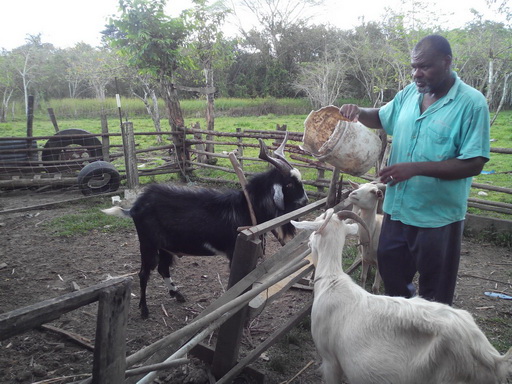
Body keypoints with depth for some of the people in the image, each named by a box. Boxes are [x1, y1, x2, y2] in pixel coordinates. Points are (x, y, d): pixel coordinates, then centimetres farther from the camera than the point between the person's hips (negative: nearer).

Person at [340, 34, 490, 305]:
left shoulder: (471, 103, -15)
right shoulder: (410, 93, 2)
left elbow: (474, 163, -20)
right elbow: (382, 117, 19)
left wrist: (415, 168, -29)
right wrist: (358, 112, -3)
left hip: (438, 214, -6)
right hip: (397, 206, 6)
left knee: (434, 290, 13)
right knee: (391, 272, 23)